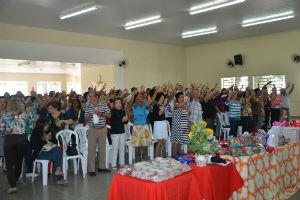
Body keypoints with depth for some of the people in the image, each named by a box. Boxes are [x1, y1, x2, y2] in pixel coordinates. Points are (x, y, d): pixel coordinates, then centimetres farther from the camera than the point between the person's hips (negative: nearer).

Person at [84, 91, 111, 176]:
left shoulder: (104, 105, 1)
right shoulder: (88, 106, 1)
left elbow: (109, 115, 0)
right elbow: (85, 119, 1)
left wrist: (101, 114, -15)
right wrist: (92, 114, -16)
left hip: (103, 129, 1)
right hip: (92, 130, -1)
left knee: (102, 148, 10)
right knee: (91, 149, -2)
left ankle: (101, 167, 24)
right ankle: (91, 169, 5)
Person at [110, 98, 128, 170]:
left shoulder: (122, 111, 10)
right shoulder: (113, 111, -8)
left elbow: (126, 122, 11)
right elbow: (113, 122, -19)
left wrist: (126, 119, -10)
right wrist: (122, 120, -20)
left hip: (122, 131, 6)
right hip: (115, 132, -6)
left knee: (122, 148, 12)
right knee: (115, 148, -4)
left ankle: (122, 163, 23)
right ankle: (113, 164, 5)